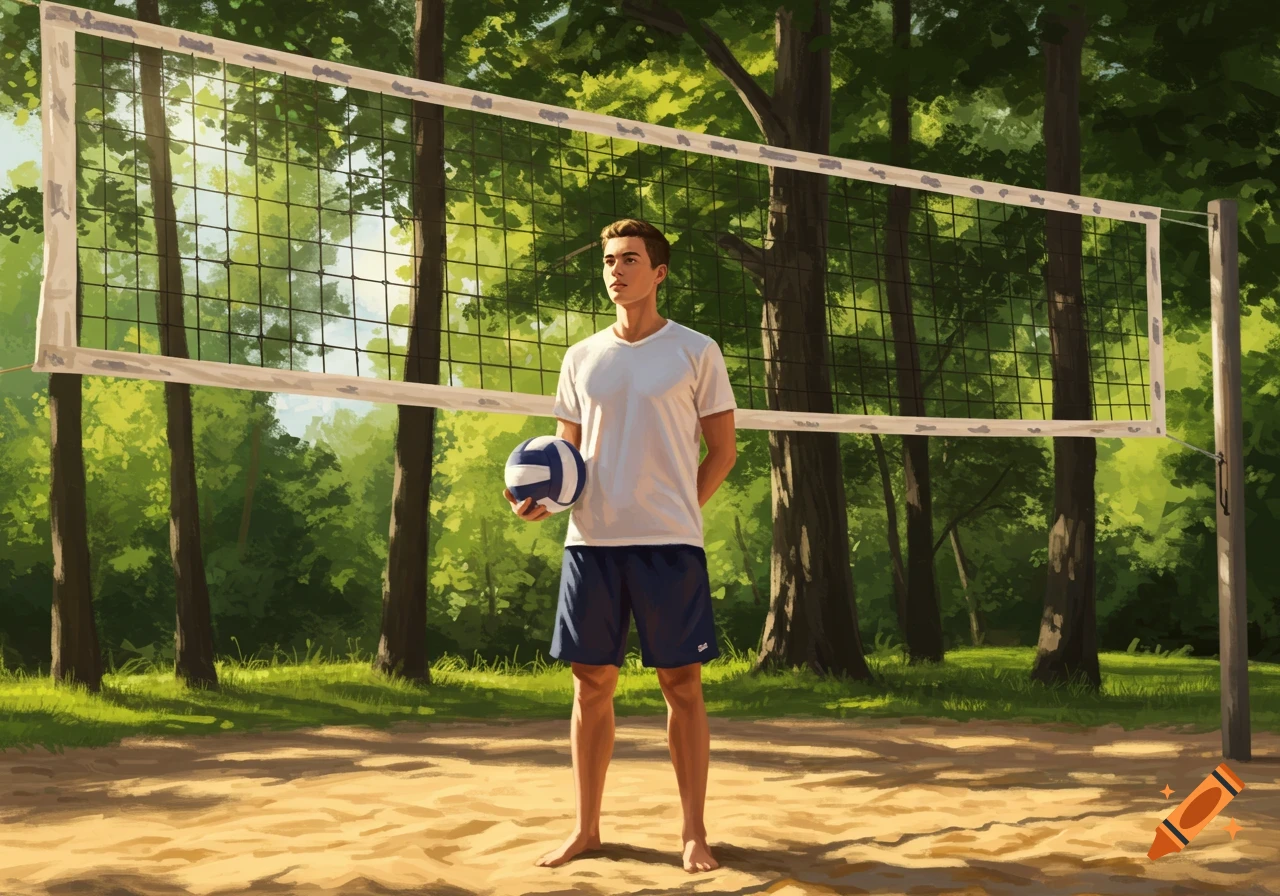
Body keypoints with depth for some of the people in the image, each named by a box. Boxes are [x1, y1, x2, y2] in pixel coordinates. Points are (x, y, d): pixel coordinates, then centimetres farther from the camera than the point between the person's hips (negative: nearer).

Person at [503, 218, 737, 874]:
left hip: (669, 542, -3)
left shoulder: (696, 352, 2)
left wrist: (675, 510, -2)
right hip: (591, 541, 3)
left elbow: (723, 451, 5)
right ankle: (586, 829, 15)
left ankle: (693, 833, 8)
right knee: (591, 685, 6)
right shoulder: (581, 359, 12)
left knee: (681, 685, 0)